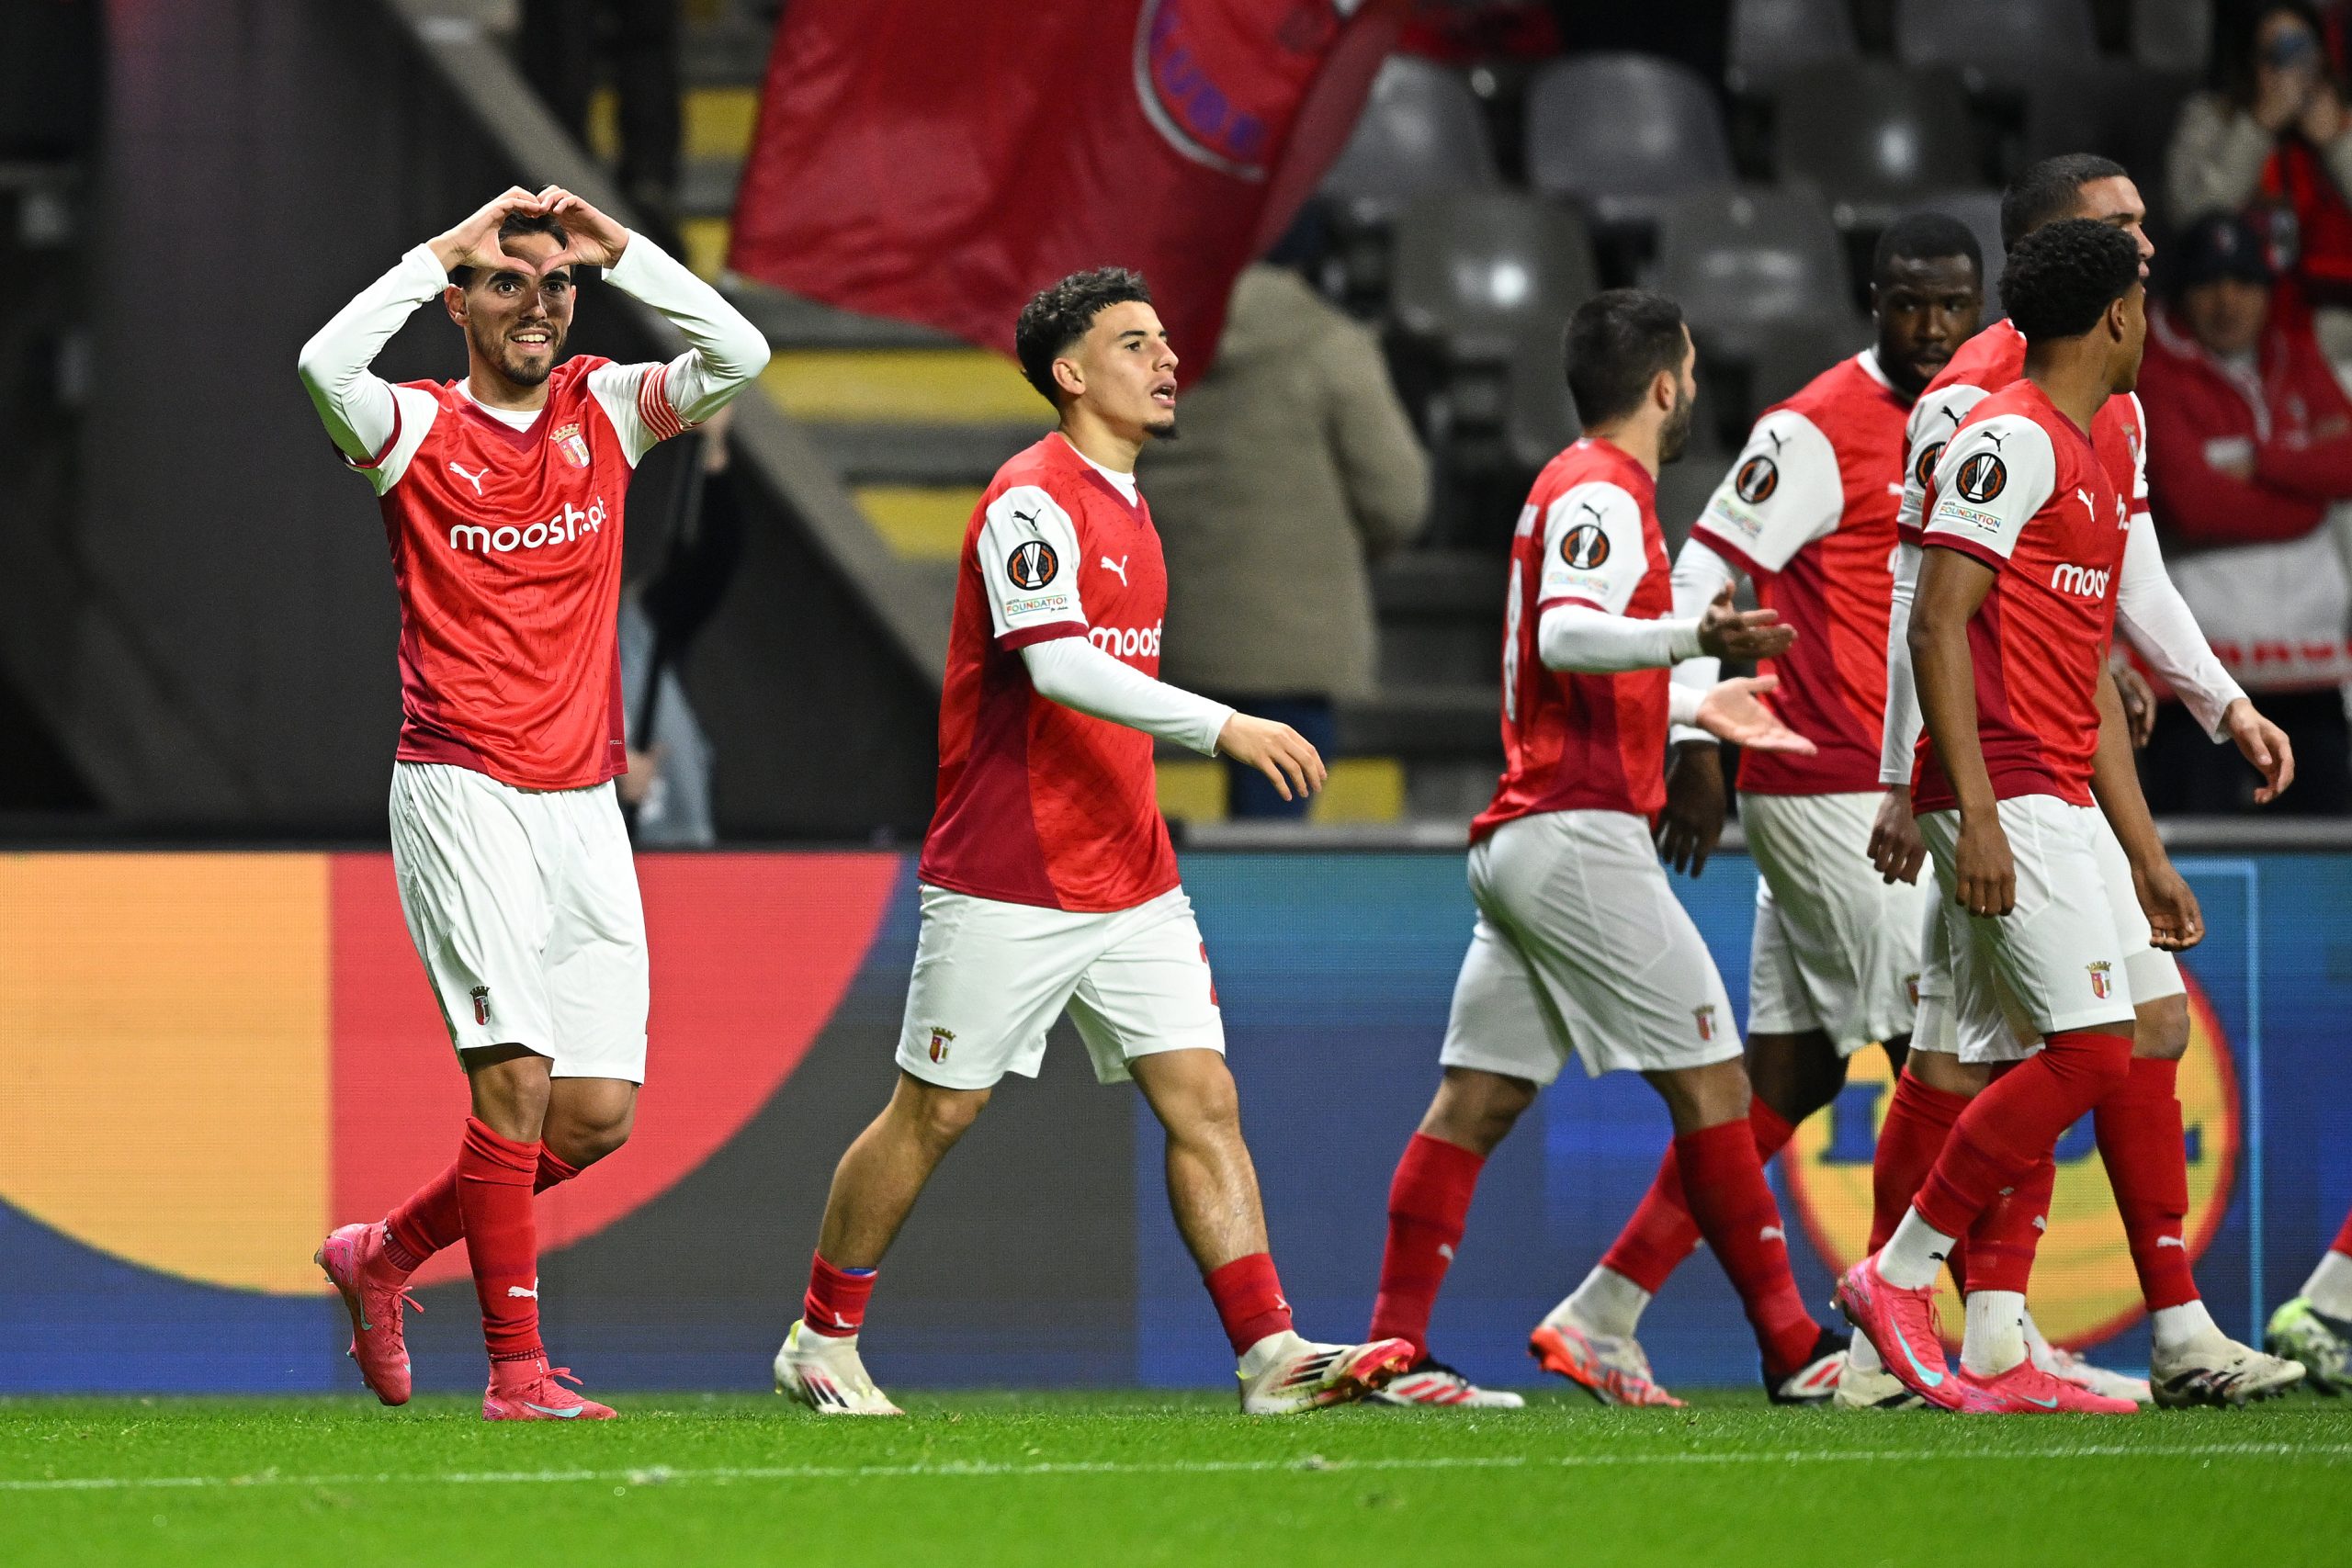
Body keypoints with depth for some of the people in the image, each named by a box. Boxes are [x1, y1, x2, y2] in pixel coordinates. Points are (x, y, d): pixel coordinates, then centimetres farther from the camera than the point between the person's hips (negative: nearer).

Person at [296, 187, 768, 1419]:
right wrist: (443, 250, -15)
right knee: (518, 1076, -16)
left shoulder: (605, 411, 11)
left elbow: (738, 358, -4)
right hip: (460, 795, -5)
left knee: (599, 1114, 2)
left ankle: (385, 1252, 22)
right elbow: (326, 366, -22)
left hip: (582, 800, 5)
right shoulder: (417, 429, -1)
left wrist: (619, 249, -9)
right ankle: (516, 1368, -11)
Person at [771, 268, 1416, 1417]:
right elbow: (1057, 664, -27)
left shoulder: (1123, 506, 15)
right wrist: (1222, 727, -33)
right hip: (1005, 883, -8)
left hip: (1129, 881, 8)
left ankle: (1271, 1354, -10)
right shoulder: (1033, 499, -13)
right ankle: (820, 1341, 18)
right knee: (932, 1114, 3)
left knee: (1203, 1099, -4)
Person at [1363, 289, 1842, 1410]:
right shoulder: (1603, 493, -9)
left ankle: (1393, 1346, 0)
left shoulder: (1576, 489, 22)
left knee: (1474, 1100, 5)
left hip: (1516, 842, 10)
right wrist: (1691, 638, -41)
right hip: (1579, 835, -10)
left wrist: (1696, 708, 40)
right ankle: (1793, 1344, -4)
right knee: (1710, 1076, -6)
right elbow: (1565, 634, -26)